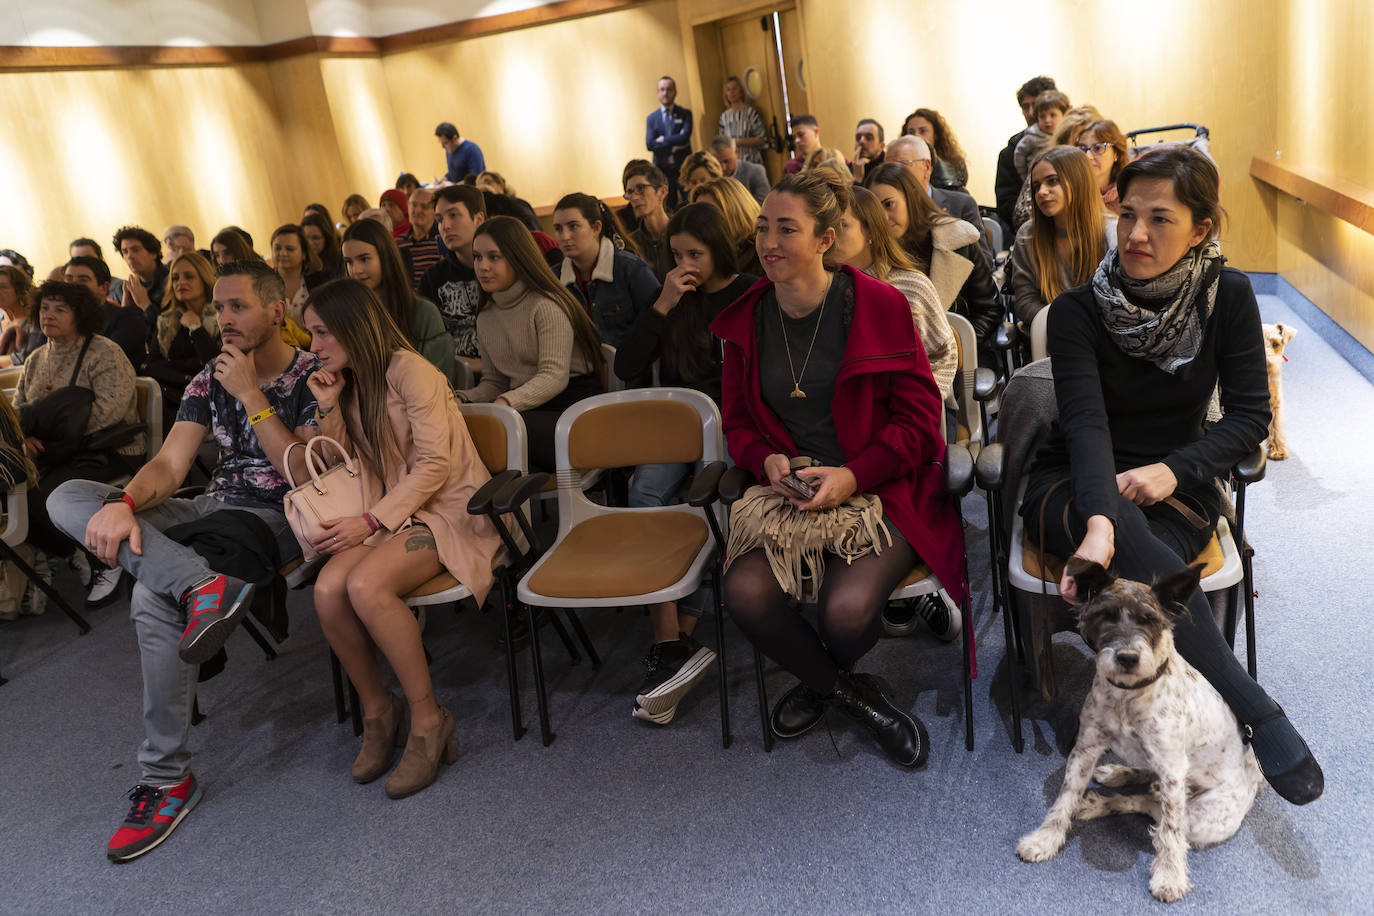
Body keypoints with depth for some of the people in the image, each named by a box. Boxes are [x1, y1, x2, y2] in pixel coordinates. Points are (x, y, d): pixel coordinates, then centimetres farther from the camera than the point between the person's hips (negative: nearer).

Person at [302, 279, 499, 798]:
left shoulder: (408, 371, -11)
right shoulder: (347, 381, 14)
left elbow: (435, 464, -17)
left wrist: (370, 522, -20)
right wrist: (328, 408, 3)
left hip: (449, 508, -6)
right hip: (391, 513, 7)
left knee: (365, 584, -32)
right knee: (328, 589, -22)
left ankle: (427, 719, -17)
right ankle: (376, 708, -1)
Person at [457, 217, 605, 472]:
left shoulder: (546, 305, -6)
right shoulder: (485, 318, 18)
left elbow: (555, 376, -16)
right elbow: (493, 382, 19)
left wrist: (505, 402, -30)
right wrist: (462, 398, -3)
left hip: (575, 411, -6)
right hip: (527, 410, 6)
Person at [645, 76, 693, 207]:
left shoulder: (685, 114, 5)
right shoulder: (651, 118, 8)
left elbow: (685, 137, -12)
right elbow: (649, 144, -5)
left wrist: (662, 140, -9)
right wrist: (673, 145, -11)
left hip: (683, 167, -1)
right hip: (662, 170, 1)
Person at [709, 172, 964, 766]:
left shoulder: (877, 305, -4)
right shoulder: (746, 320, 8)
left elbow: (919, 416, -3)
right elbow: (738, 421, 15)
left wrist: (852, 476, -16)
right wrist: (767, 460, -8)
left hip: (879, 489, -3)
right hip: (789, 489, 4)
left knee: (846, 611, -27)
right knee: (745, 594, -23)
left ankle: (820, 681, 15)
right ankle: (854, 695, 6)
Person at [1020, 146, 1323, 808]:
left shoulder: (1227, 296, -4)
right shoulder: (1078, 311, -12)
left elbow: (1250, 413, -4)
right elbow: (1085, 421, -25)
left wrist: (1174, 469, -22)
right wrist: (1100, 522, -43)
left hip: (1175, 486, 2)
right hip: (1075, 487, -1)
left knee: (1133, 574, -34)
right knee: (1134, 540, -36)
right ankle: (1256, 714, -29)